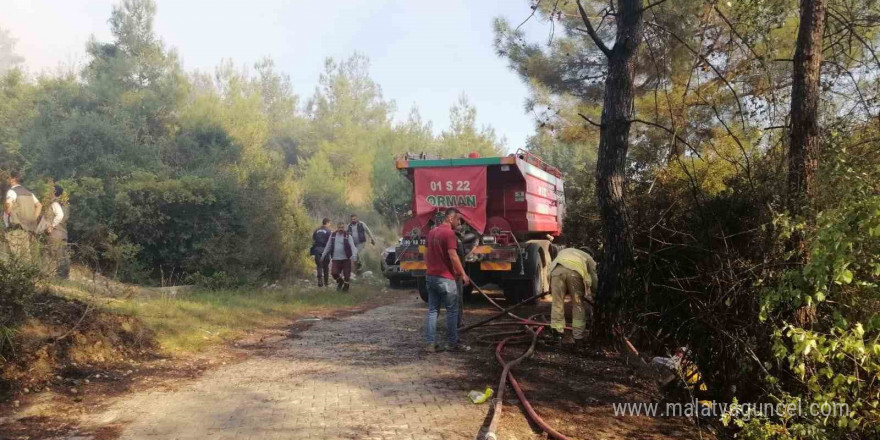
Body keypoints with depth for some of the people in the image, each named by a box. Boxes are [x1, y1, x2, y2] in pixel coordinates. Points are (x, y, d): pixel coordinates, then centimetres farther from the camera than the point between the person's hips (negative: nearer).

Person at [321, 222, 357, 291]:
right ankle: (340, 281, 22)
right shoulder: (333, 235, 8)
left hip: (346, 259, -2)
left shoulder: (348, 236, -2)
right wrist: (323, 255, 17)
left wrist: (354, 254, -28)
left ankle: (346, 286, 28)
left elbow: (352, 246, -11)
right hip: (335, 259, 2)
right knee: (334, 273, -10)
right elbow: (328, 246, 16)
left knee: (347, 275, 1)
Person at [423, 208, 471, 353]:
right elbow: (453, 256, -18)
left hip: (431, 277, 8)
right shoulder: (449, 233, -14)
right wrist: (463, 275, -10)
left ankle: (430, 343, 7)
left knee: (432, 311, 8)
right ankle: (453, 343, 8)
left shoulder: (431, 232, 13)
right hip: (445, 278, -8)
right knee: (452, 311, 3)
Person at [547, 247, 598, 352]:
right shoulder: (588, 258, 38)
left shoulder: (564, 251, 45)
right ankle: (578, 340, 11)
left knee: (557, 304, 8)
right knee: (578, 306, 10)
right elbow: (594, 281, 30)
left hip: (557, 269, 1)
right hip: (575, 271, -1)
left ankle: (557, 332, -3)